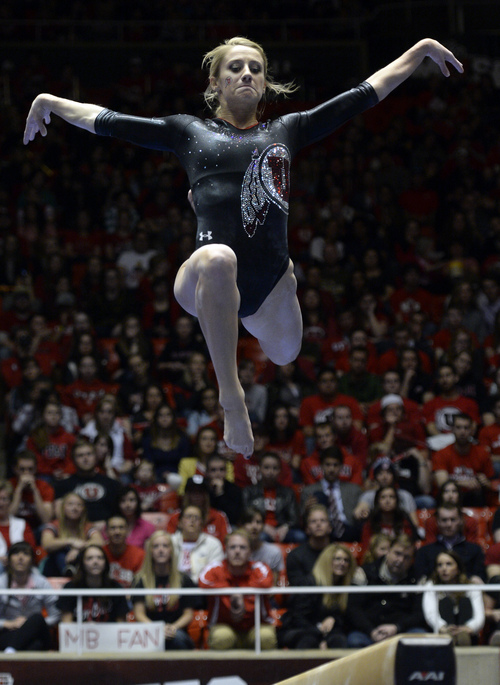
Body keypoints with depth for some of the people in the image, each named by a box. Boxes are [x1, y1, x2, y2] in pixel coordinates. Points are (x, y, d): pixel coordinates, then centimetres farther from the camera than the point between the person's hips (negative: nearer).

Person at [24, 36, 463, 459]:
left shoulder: (288, 130, 16)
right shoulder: (189, 131, 14)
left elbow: (368, 93, 16)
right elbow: (105, 120, 18)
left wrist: (422, 49, 15)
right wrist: (51, 102, 13)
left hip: (271, 284, 4)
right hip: (206, 283, -4)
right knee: (217, 259, -39)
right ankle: (231, 398, -30)